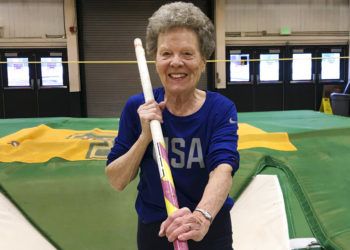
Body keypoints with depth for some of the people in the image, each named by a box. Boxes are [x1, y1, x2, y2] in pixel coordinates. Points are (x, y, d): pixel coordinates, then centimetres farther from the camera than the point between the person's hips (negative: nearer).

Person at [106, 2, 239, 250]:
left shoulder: (221, 109, -15)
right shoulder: (138, 108, -11)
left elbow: (223, 169, -30)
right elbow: (116, 181, -9)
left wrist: (201, 218, -49)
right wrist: (145, 135, -24)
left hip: (211, 230, -1)